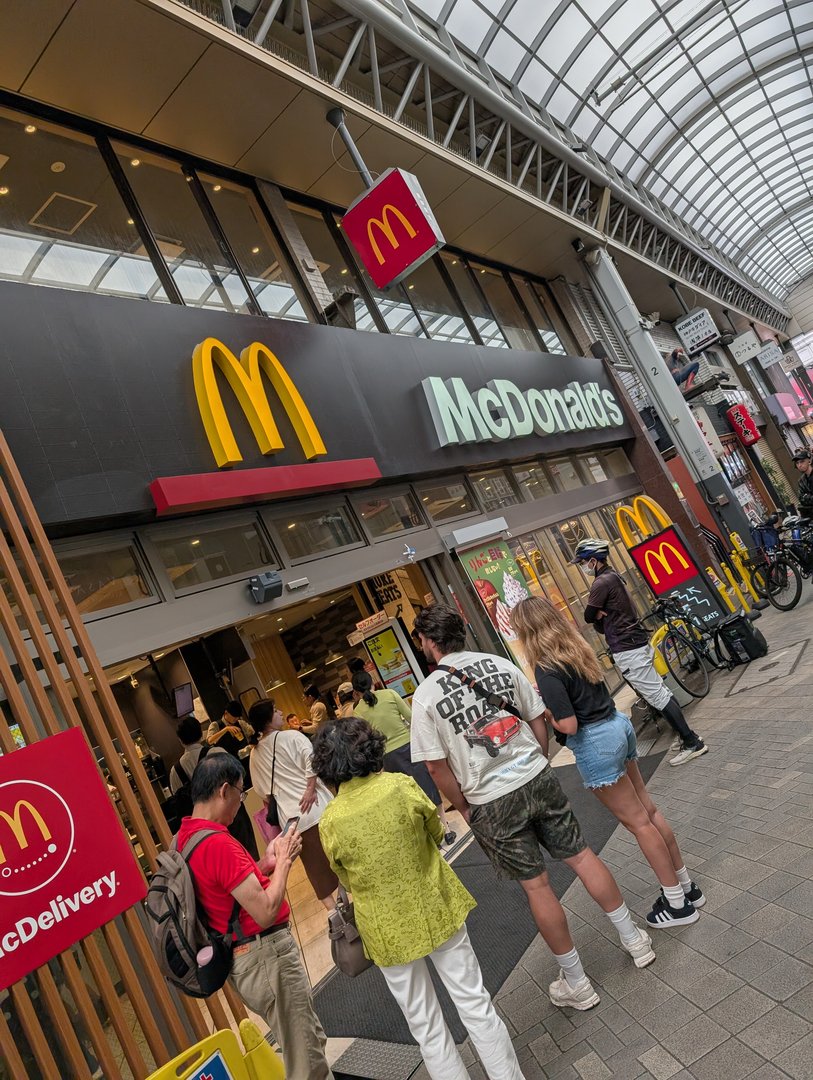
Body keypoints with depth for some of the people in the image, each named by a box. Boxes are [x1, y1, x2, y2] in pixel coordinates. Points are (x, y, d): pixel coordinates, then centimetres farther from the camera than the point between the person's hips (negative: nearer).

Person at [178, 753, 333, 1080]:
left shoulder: (186, 837, 3)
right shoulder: (217, 842, -28)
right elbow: (265, 912, -26)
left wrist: (265, 863, 7)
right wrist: (284, 861, -14)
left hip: (243, 959, 10)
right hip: (265, 955, -10)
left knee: (307, 1040, 24)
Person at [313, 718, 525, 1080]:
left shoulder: (330, 822, -18)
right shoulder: (401, 785, -17)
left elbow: (346, 879, 0)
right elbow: (436, 833, 0)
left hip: (388, 931, 0)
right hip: (436, 910, 1)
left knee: (427, 1028, 19)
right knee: (474, 1003, 19)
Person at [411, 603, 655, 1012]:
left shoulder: (425, 696, -11)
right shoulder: (500, 664, -2)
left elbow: (436, 765, -10)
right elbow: (538, 721, 4)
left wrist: (464, 807, 3)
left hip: (490, 803, -3)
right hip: (537, 778, 3)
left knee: (535, 885, 11)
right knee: (581, 856, 19)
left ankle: (575, 982, 28)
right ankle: (634, 939, 36)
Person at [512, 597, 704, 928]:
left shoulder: (546, 669, -21)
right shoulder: (578, 648, 4)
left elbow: (568, 725, -22)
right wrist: (547, 696, 14)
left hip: (595, 743, -8)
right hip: (618, 725, 8)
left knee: (638, 822, 6)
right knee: (648, 810, 19)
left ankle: (677, 904, 21)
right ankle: (685, 885, 33)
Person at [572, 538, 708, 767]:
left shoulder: (601, 583, -19)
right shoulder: (612, 576, 13)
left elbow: (589, 616, -13)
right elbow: (603, 617, 14)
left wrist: (598, 615, 4)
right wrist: (601, 616, -6)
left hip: (627, 651, -10)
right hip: (637, 643, 10)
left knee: (657, 696, -4)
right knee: (661, 691, 16)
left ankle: (692, 743, 2)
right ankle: (686, 735, 25)